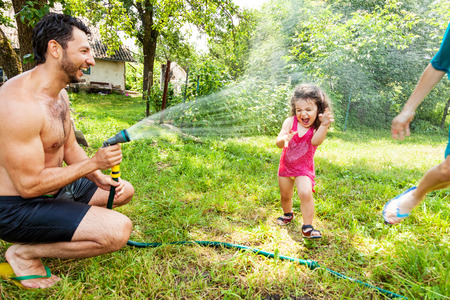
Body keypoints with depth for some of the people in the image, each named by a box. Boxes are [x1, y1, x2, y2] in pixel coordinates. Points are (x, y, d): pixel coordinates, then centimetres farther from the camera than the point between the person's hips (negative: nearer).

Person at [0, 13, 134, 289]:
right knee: (119, 230, -24)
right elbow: (29, 185, -26)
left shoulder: (60, 94, 4)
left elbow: (70, 148, 11)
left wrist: (100, 179, -3)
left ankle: (55, 229, 11)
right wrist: (94, 163, -23)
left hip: (56, 188, 10)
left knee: (124, 191, 16)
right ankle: (24, 253, -4)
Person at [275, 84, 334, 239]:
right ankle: (288, 214, 48)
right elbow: (278, 143, -24)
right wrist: (284, 140, -48)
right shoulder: (290, 122, -15)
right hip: (286, 165, 3)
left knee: (305, 193, -23)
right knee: (285, 195, 16)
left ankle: (307, 227, -5)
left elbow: (316, 141, -41)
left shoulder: (317, 128, -18)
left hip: (304, 167, -2)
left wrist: (324, 126, -59)